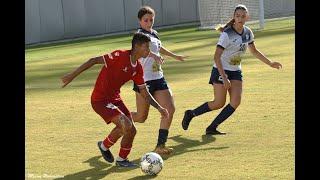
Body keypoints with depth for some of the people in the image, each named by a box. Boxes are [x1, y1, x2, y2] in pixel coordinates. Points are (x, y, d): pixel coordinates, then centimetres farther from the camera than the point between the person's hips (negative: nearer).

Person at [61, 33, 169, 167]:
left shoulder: (138, 68, 4)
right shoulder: (120, 56, -22)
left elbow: (144, 93, 13)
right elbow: (94, 61, -24)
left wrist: (159, 107, 4)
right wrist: (72, 75, -26)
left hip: (115, 99, 8)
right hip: (100, 100, -8)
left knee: (131, 131, 3)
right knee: (127, 126, -20)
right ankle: (105, 146, 7)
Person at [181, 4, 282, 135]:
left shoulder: (247, 32, 1)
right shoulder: (227, 34, -20)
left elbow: (254, 51, 18)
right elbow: (216, 57, -23)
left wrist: (270, 63, 15)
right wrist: (224, 78, -28)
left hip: (236, 71, 6)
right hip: (221, 70, -6)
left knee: (236, 102, -9)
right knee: (219, 103, -7)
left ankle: (212, 128, -1)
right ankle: (191, 114, 14)